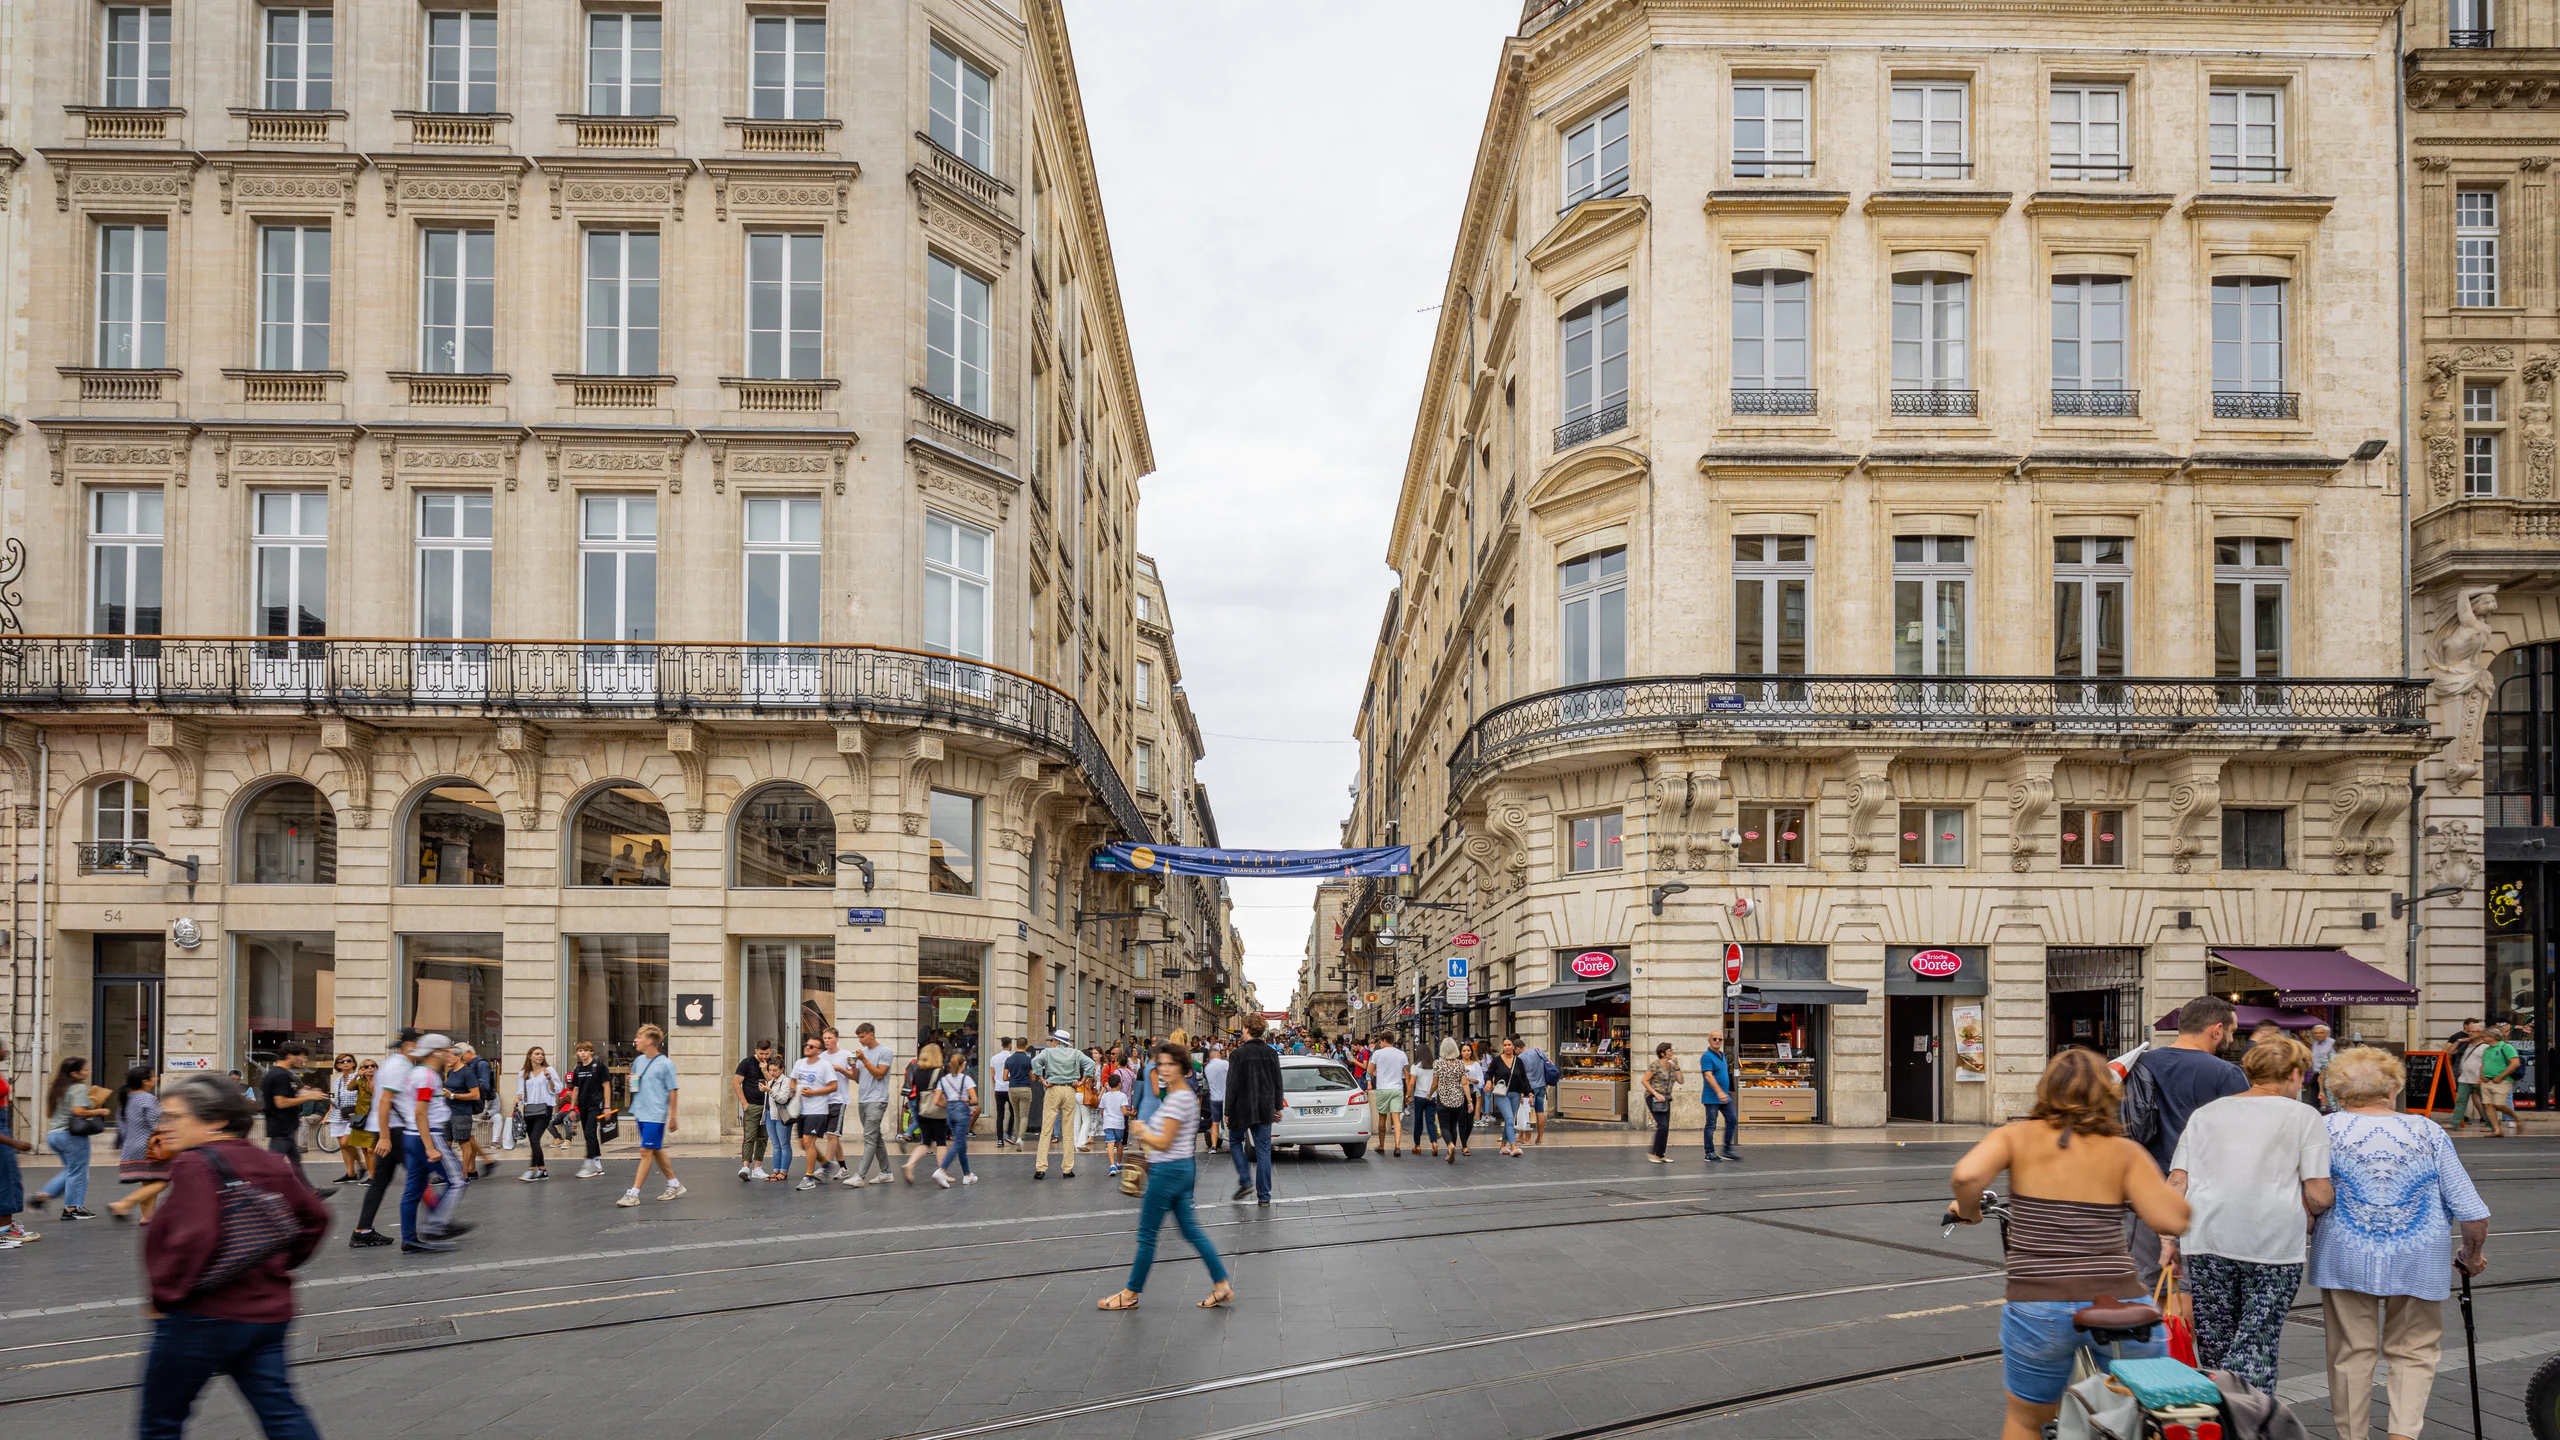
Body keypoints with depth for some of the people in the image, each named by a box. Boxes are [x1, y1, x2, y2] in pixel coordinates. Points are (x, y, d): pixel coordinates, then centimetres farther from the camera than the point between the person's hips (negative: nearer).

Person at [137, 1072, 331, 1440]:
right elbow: (315, 1217, 16)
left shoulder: (194, 1164, -14)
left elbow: (195, 1237, -26)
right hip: (269, 1311, 7)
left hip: (204, 1316, -7)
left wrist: (165, 1294, -16)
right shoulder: (270, 1163, 9)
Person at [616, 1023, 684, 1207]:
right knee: (656, 1151, 14)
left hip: (656, 1115, -8)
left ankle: (633, 1193, -8)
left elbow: (673, 1091, -9)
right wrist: (632, 1081, 6)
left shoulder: (666, 1064, -11)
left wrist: (673, 1116, -10)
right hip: (641, 1113, 8)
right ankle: (674, 1184, 27)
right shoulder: (638, 1060, 9)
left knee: (646, 1152, -8)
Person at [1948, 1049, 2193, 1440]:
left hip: (2037, 1309, 0)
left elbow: (1965, 1175, -15)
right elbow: (2171, 1221, -6)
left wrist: (1968, 1212, 6)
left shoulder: (2017, 1136, 2)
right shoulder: (2125, 1152, 2)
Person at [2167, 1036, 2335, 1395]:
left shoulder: (2205, 1113, 14)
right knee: (2256, 1349, 0)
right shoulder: (2303, 1116, 4)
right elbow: (2319, 1195, -3)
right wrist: (2311, 1212, 18)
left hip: (2207, 1240, 3)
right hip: (2274, 1242, -3)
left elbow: (2176, 1184, 6)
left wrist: (2170, 1240, 10)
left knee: (2213, 1349, 12)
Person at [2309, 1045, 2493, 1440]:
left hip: (2346, 1259, -1)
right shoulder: (2429, 1132, 2)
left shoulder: (2328, 1129, -1)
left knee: (2351, 1354, 8)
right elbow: (2472, 1212, 1)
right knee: (2414, 1352, 12)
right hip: (2419, 1262, 1)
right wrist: (2474, 1253, 17)